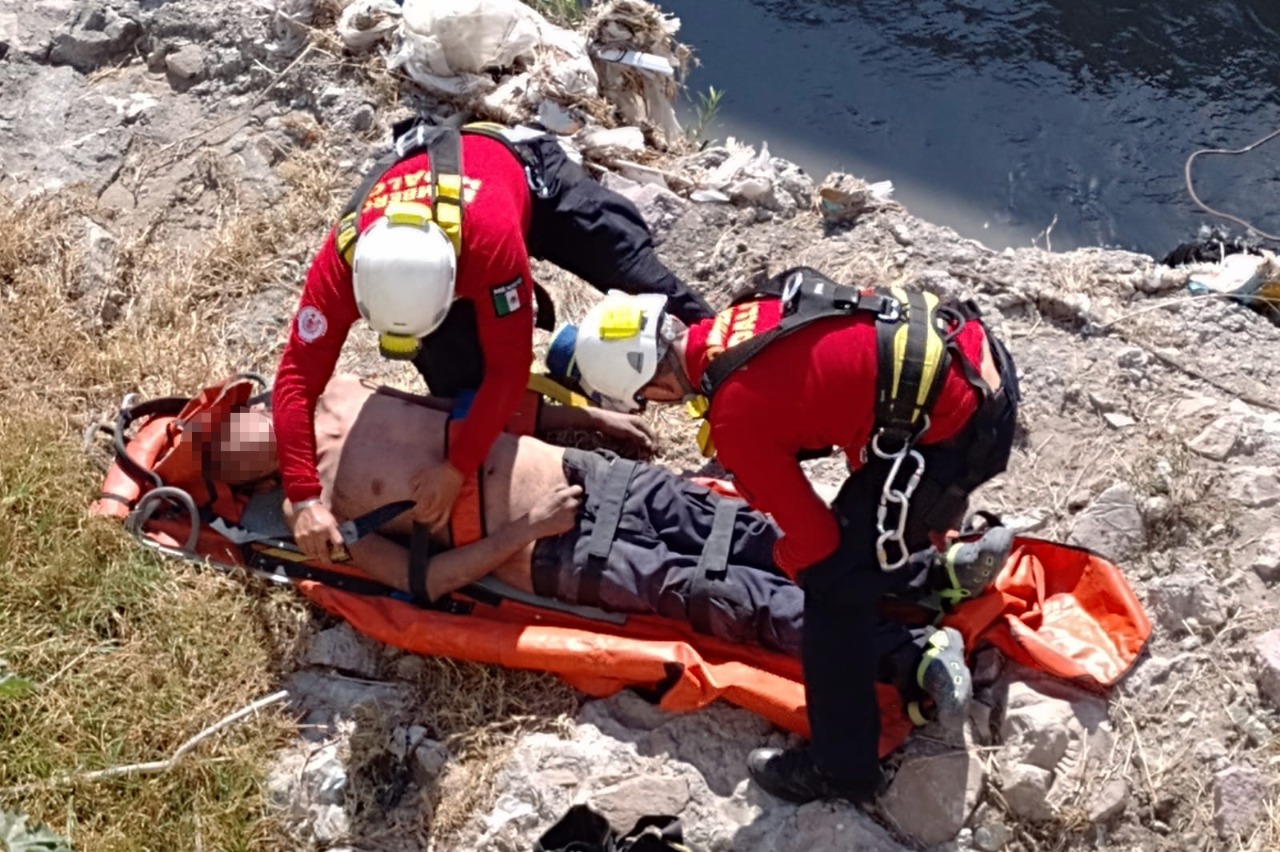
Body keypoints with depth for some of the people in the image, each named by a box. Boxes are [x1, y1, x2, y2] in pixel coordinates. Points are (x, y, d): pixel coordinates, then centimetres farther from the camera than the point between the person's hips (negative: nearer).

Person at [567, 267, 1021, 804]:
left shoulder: (736, 419, -17)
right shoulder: (740, 317, 5)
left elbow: (815, 539, -7)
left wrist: (788, 559, 15)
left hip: (957, 428, -8)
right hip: (977, 355, 9)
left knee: (836, 585, 2)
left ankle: (841, 768, 13)